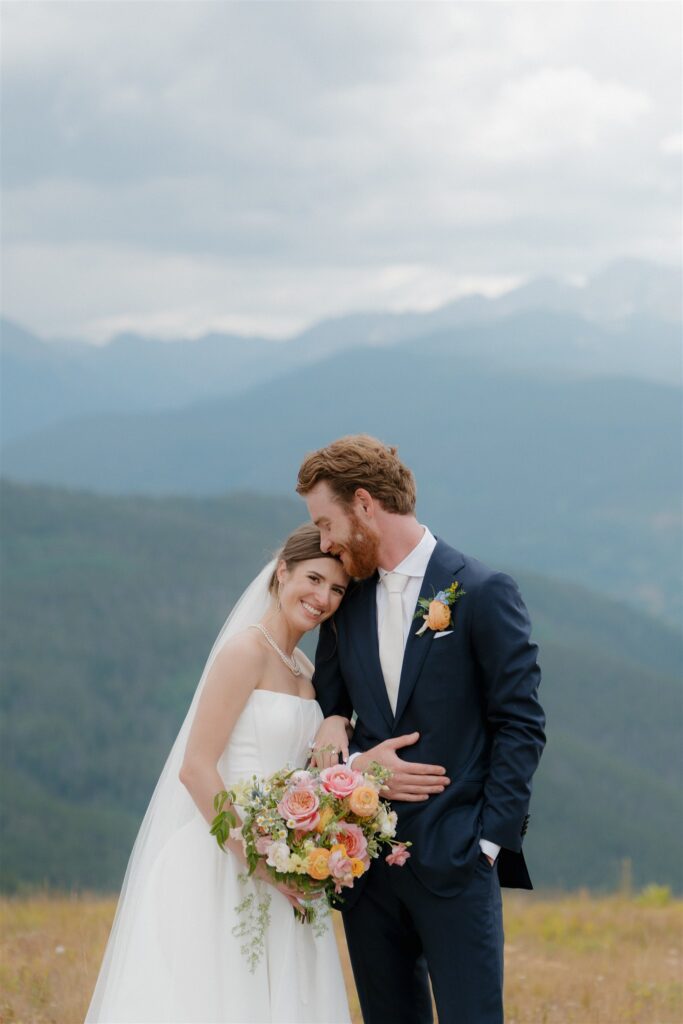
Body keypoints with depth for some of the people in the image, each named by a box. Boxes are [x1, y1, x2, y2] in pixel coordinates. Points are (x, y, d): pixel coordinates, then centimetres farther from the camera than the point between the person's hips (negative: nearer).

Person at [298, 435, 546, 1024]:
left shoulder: (482, 594, -4)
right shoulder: (347, 606, 13)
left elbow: (521, 726, -6)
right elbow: (322, 723, 17)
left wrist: (490, 840, -11)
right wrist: (354, 765, -6)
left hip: (455, 863, -5)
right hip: (366, 862, 6)